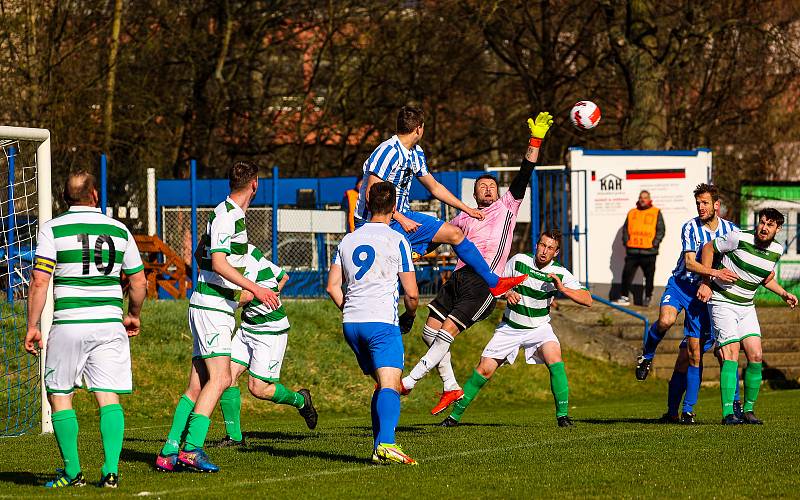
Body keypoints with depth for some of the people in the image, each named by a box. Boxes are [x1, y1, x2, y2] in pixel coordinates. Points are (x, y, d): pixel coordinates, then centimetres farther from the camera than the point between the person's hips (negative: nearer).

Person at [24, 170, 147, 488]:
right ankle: (111, 470, -7)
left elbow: (40, 282, -7)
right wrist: (134, 316, 30)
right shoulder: (119, 230, 8)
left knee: (59, 395, 8)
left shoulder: (52, 229, -1)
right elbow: (139, 283, 13)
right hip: (109, 322, 2)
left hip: (69, 324, -2)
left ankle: (72, 471, 6)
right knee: (108, 397, 4)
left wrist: (32, 326, -1)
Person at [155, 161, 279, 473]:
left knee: (198, 386, 5)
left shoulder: (232, 214, 17)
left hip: (219, 308, 10)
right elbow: (219, 263, -22)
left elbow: (200, 252, 30)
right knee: (220, 377, -18)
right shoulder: (227, 216, -13)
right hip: (210, 306, -10)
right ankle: (191, 448, -25)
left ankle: (169, 452, 2)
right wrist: (254, 289, -27)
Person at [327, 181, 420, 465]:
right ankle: (386, 444, -36)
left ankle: (379, 446, 13)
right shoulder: (396, 241, 0)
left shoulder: (348, 240, 15)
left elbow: (332, 286, 13)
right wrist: (409, 317, 18)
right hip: (382, 322, -6)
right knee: (390, 385, -16)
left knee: (382, 385, 18)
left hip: (351, 323, 6)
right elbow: (411, 293, -1)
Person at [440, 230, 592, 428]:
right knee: (485, 369, -6)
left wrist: (562, 288, -31)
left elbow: (587, 300, -18)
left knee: (554, 358, -28)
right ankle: (455, 415, 9)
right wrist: (507, 293, -19)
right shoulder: (518, 261, -11)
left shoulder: (560, 273, -12)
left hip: (539, 327, -1)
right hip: (510, 326, 1)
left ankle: (562, 415, -22)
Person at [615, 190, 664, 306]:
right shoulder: (632, 213, 14)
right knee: (627, 274, -2)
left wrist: (654, 243, -9)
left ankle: (648, 297, 13)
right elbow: (625, 229, 15)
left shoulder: (656, 213, 6)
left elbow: (660, 230, 2)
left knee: (649, 276, 3)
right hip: (632, 251, 2)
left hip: (649, 251, -2)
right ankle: (623, 296, 4)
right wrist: (626, 241, 1)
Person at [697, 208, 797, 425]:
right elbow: (709, 248, -4)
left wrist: (784, 294, 7)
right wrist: (706, 282, -7)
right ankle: (728, 413, -18)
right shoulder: (740, 238, -17)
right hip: (722, 301, -6)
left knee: (755, 356, -3)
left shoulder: (777, 250, 2)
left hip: (746, 307, 6)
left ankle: (748, 410, 10)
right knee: (731, 355, -16)